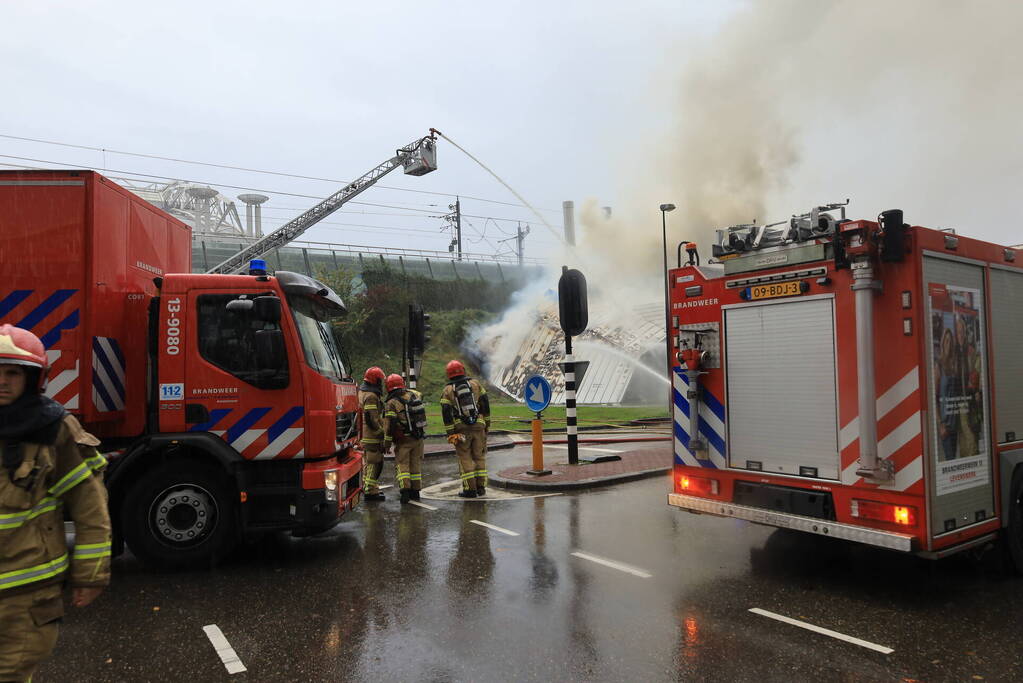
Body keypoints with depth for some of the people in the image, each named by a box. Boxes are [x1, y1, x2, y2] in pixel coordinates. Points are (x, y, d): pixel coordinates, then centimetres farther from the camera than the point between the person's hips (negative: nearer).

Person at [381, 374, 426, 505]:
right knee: (415, 464, 14)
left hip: (403, 440, -5)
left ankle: (405, 490, -12)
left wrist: (387, 443, -8)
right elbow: (420, 396, 28)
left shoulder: (391, 403, -13)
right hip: (418, 438, 5)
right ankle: (415, 491, 18)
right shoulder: (413, 394, 2)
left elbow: (389, 425, -15)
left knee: (401, 464, 2)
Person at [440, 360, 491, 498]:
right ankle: (481, 487, 13)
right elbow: (485, 405, 6)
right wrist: (487, 424, 13)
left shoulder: (447, 390, 0)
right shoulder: (475, 384, 6)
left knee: (465, 458, 5)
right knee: (479, 456, 12)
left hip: (461, 429, -2)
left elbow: (446, 414, -6)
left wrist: (450, 433, -3)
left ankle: (470, 489, 4)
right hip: (479, 426, 2)